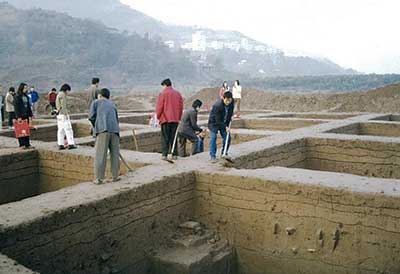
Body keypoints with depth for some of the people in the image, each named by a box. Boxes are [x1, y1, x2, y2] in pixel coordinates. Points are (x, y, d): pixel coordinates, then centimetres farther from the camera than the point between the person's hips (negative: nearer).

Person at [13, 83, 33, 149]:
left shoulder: (26, 96, 14)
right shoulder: (17, 97, -8)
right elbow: (16, 107, -12)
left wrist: (30, 115, 12)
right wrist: (18, 116, -17)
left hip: (26, 116, 7)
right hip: (20, 116, -7)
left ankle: (27, 144, 9)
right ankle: (22, 144, 3)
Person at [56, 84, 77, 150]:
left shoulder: (59, 94, 18)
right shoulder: (62, 95, -12)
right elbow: (63, 106, -19)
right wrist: (66, 115, -19)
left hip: (59, 115, 10)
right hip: (63, 114, -10)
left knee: (60, 130, 8)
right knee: (68, 129, -6)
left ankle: (60, 145, 8)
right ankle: (70, 144, -7)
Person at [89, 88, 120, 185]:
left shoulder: (96, 102, 17)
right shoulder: (112, 104, 29)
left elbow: (91, 117, 6)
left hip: (103, 130, -3)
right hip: (114, 130, 4)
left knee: (100, 155, -3)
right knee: (115, 154, 10)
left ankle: (99, 178, -3)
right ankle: (115, 176, 13)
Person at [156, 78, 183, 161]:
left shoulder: (163, 94, -4)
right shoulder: (178, 94, 9)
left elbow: (159, 107, -6)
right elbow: (181, 107, 10)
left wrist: (158, 117, 6)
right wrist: (179, 118, 15)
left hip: (165, 119, -4)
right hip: (175, 119, 4)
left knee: (165, 138, 1)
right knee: (173, 137, 9)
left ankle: (165, 155, -3)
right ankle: (174, 154, 9)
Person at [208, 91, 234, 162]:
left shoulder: (232, 102, -14)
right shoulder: (217, 105, -34)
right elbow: (218, 120, -27)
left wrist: (230, 117, 11)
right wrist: (225, 127, -24)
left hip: (224, 123, 6)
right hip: (214, 122, -6)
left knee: (227, 138, 0)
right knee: (213, 138, -14)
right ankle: (213, 156, -9)